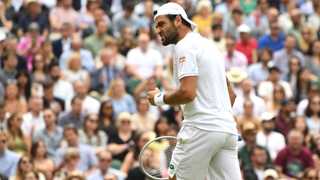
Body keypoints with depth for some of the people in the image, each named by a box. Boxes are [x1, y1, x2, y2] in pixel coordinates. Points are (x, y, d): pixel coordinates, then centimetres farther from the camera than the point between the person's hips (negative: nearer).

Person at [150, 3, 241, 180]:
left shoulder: (185, 46, -6)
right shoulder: (208, 44, 23)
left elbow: (187, 93, -18)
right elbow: (231, 94, 28)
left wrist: (159, 98, -2)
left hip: (201, 130, -8)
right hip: (227, 129, 8)